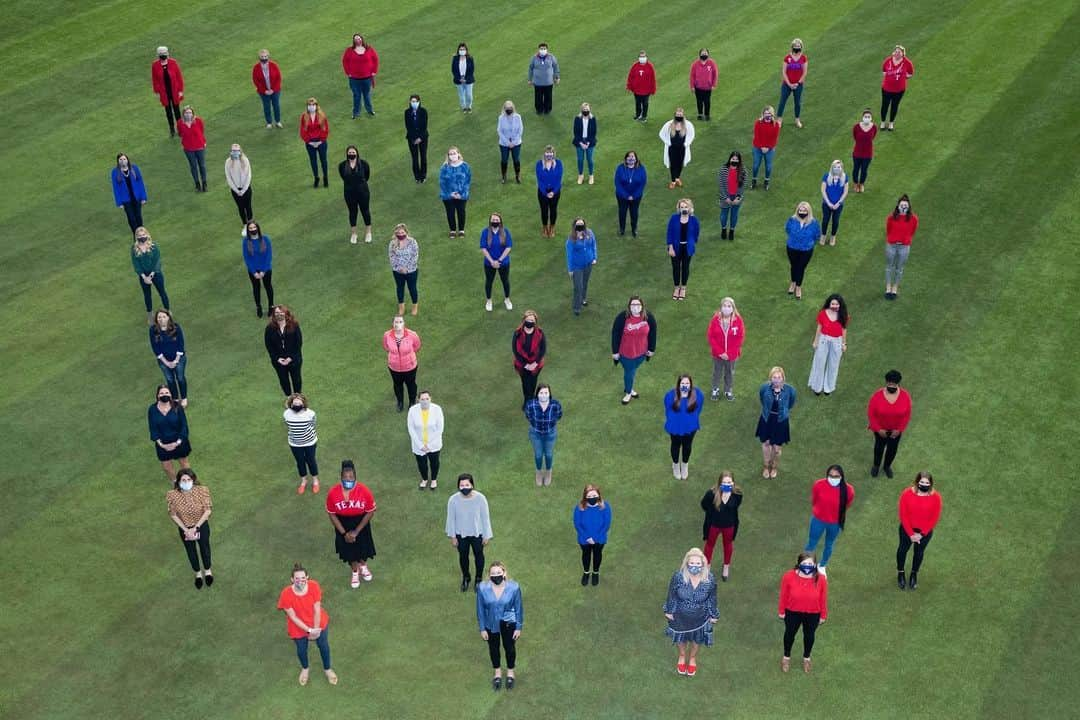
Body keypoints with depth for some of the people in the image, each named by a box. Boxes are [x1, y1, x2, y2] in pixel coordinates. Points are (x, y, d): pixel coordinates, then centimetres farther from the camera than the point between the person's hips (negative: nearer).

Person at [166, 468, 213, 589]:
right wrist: (186, 530, -17)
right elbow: (173, 515, -13)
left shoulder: (202, 491, -27)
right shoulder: (172, 495, -25)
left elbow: (208, 510, -19)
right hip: (185, 528, 1)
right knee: (190, 551, 23)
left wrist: (195, 528, -21)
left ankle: (207, 570, 53)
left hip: (202, 525, -1)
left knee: (204, 548, 23)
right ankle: (198, 573, 51)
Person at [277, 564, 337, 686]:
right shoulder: (286, 594, -31)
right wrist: (309, 630, -22)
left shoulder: (314, 586, -27)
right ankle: (304, 669, 55)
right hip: (299, 627, -1)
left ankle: (327, 669, 48)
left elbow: (317, 610, -17)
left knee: (324, 646, 17)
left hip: (317, 622, 1)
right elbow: (293, 617, -22)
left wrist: (316, 629, -15)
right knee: (301, 650, 20)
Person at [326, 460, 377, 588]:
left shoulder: (364, 491, -28)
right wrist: (344, 533, -13)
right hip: (343, 524, 0)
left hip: (361, 523, 0)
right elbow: (332, 514, -12)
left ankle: (363, 566, 55)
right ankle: (355, 571, 48)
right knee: (348, 549, 17)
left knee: (363, 546, 20)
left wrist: (356, 531, -16)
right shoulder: (333, 493, -26)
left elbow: (370, 512, -16)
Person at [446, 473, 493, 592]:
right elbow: (451, 519, -9)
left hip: (477, 533, -1)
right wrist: (452, 536, -1)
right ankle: (466, 578, 52)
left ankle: (478, 579, 49)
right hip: (461, 534, 1)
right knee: (463, 556, 24)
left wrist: (487, 536, -5)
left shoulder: (480, 498, -26)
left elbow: (485, 517, -12)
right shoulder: (453, 500, -24)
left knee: (478, 556, 23)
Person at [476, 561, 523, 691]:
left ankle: (510, 672, 47)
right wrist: (482, 629, -4)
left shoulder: (514, 587, -24)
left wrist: (518, 627, -4)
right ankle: (498, 672, 49)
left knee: (509, 647, 19)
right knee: (493, 648, 22)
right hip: (490, 623, 1)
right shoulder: (482, 588, -23)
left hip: (508, 622, -1)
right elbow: (480, 609, -10)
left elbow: (518, 608, -11)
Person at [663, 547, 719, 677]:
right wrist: (669, 611, -2)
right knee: (681, 637, 28)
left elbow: (712, 598, -10)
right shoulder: (678, 576, -31)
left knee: (696, 639, 28)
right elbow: (672, 595, -13)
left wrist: (713, 615, 2)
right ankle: (682, 656, 61)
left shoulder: (709, 579, -28)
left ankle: (693, 658, 60)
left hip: (699, 617, 0)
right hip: (680, 615, 0)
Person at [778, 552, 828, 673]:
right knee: (790, 634, 24)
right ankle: (786, 657, 52)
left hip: (813, 614, 0)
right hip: (793, 612, 0)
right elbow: (783, 595, -11)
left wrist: (823, 615, 0)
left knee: (809, 636, 25)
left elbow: (823, 599, -10)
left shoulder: (821, 579, -26)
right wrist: (781, 611, -1)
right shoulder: (789, 576, -27)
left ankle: (806, 658, 54)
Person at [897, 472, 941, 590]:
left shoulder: (935, 497, -23)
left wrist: (921, 534, -13)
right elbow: (903, 515, -17)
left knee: (919, 552, 23)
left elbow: (934, 518, -14)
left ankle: (914, 574, 49)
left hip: (925, 532, 0)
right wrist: (911, 534, -15)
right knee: (903, 549, 22)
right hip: (907, 529, 0)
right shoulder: (907, 494, -25)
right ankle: (900, 572, 48)